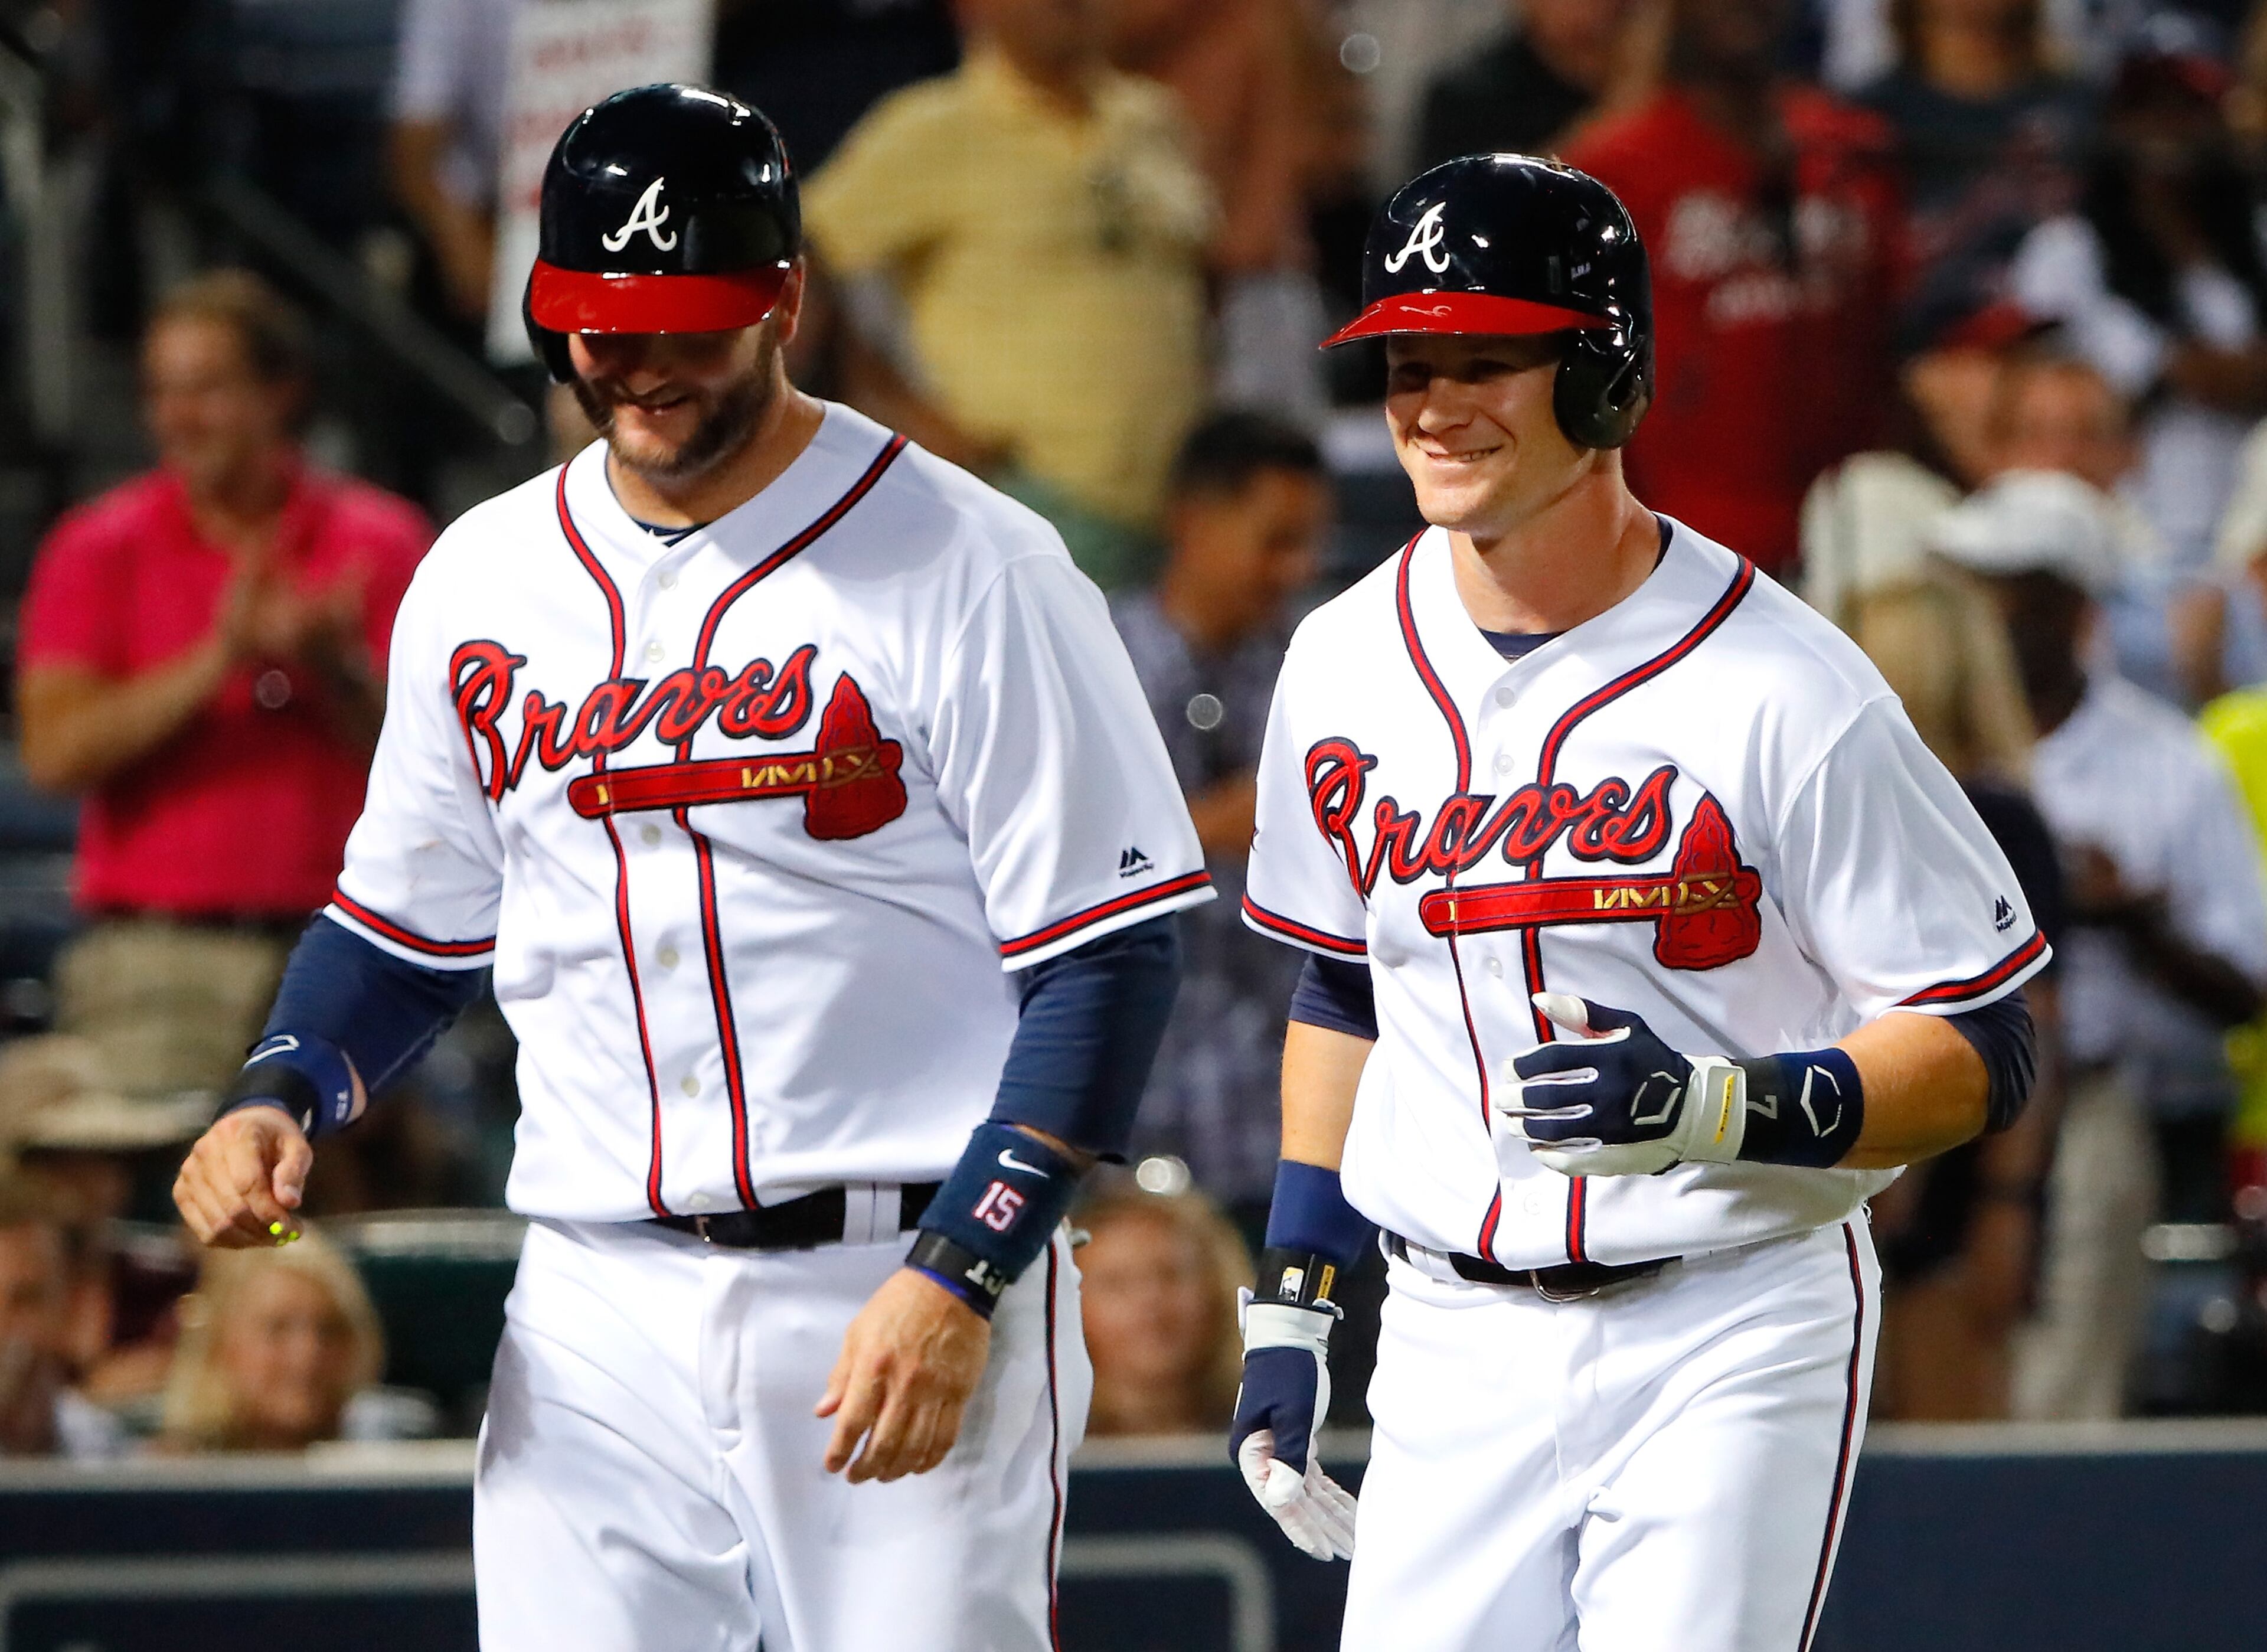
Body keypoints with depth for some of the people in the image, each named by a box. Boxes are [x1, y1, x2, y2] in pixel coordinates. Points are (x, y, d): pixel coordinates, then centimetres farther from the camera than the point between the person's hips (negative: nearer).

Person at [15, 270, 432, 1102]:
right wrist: (220, 659, -14)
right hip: (156, 961, -1)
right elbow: (55, 751, -7)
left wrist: (329, 667, -14)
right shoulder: (99, 549, 5)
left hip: (336, 961, 2)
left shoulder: (379, 542, 8)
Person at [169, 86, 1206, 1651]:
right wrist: (283, 1097, 1)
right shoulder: (482, 580, 11)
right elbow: (411, 920, 22)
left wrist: (956, 1282, -17)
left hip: (911, 1298, -4)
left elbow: (1108, 959, -9)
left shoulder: (966, 567, -6)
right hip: (595, 1315, 5)